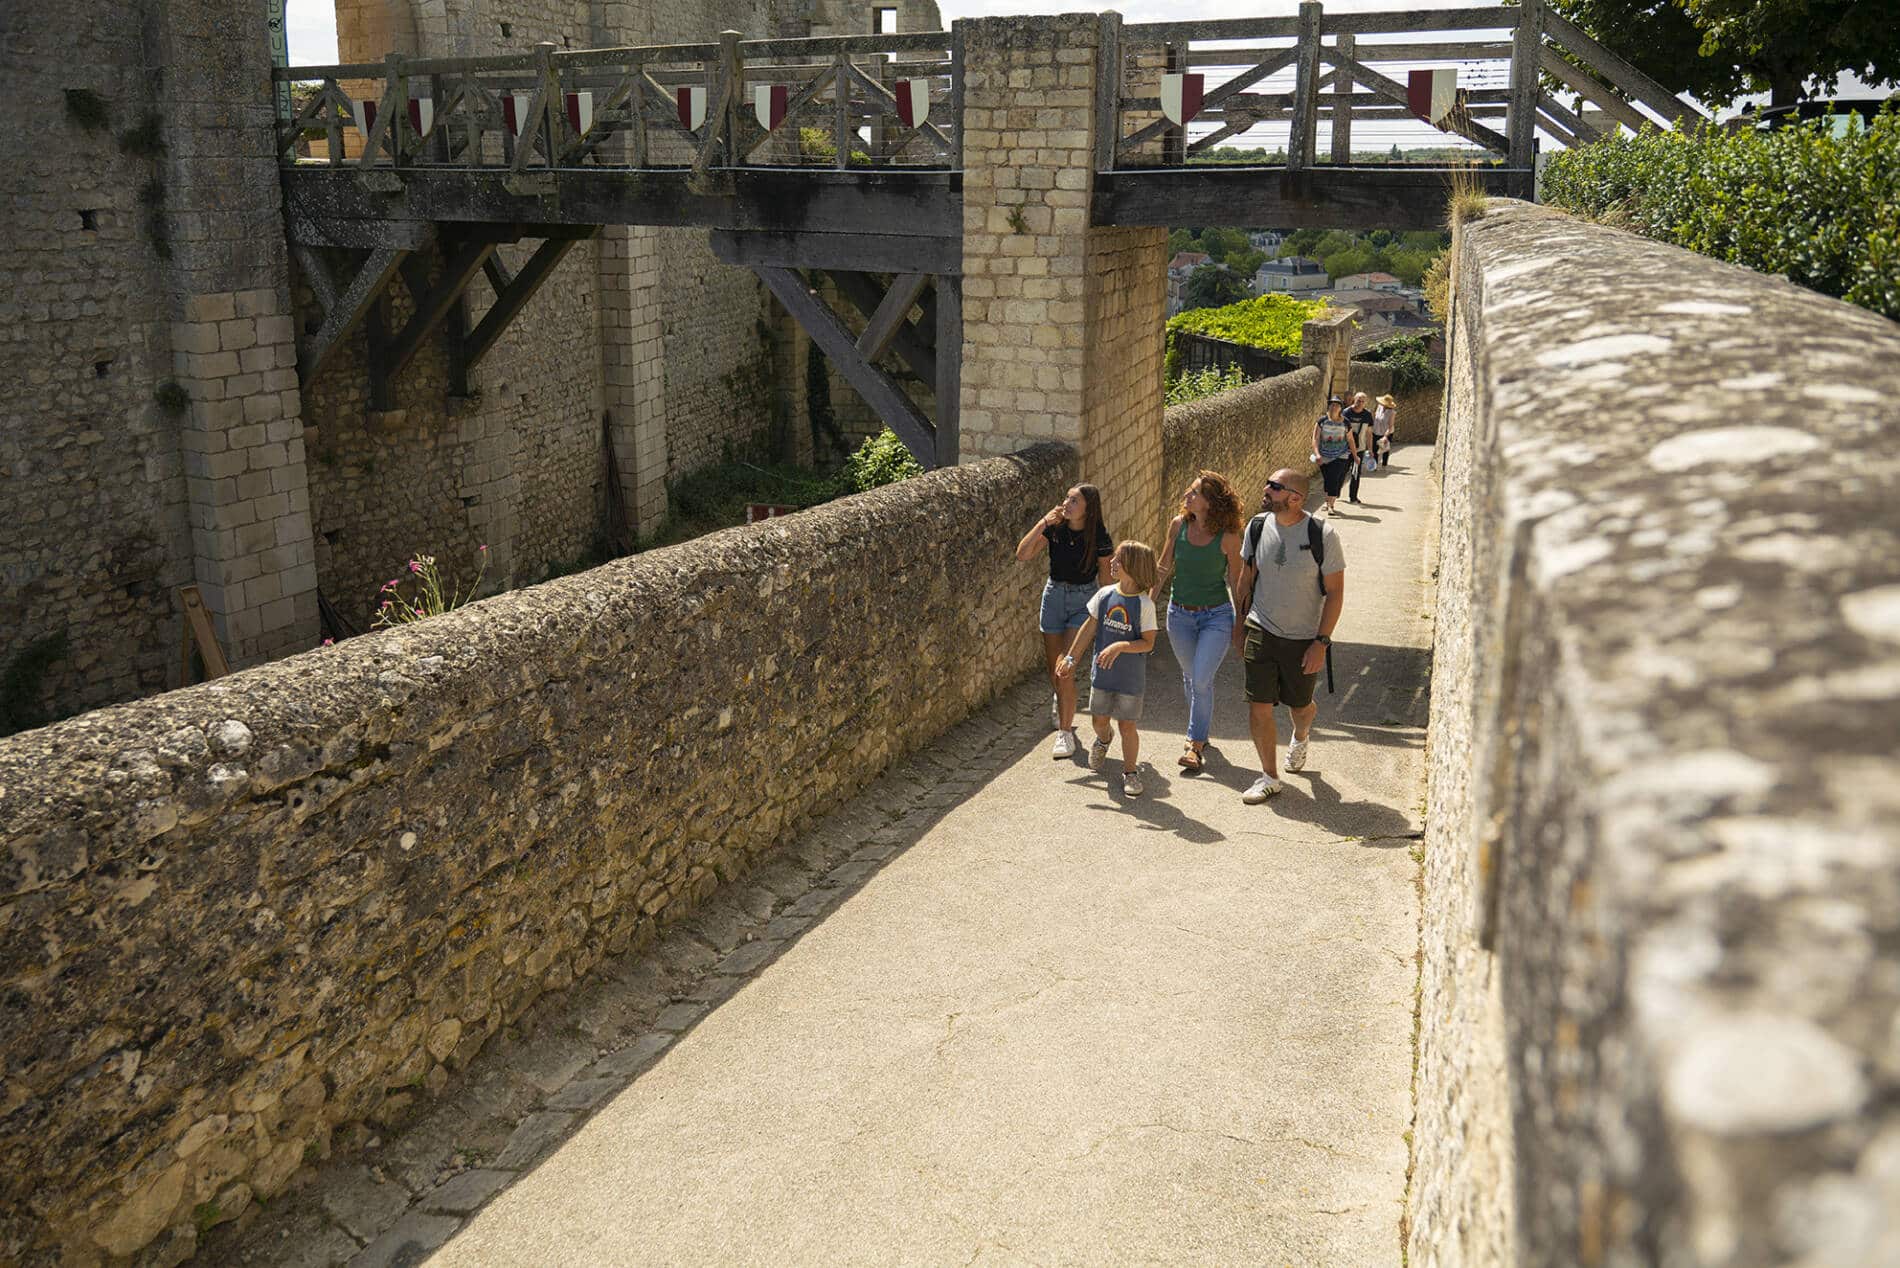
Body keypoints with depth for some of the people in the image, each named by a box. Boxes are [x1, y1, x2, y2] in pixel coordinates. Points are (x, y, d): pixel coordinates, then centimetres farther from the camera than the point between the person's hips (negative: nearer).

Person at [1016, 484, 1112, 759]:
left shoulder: (1100, 537, -13)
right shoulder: (1055, 528, -7)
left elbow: (1105, 578, -4)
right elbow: (1022, 554, -13)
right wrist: (1043, 523, -20)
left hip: (1084, 600, -3)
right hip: (1054, 595, 4)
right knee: (1053, 668, 12)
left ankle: (1065, 731, -3)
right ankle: (1063, 702, 45)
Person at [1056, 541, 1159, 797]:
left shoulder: (1144, 604, -14)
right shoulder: (1105, 594, -2)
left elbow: (1148, 643, -13)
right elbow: (1090, 628, 7)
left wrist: (1120, 646, -26)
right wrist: (1071, 658, 10)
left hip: (1130, 676, -4)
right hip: (1102, 671, 4)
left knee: (1127, 725, 2)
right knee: (1099, 718, 15)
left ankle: (1130, 772, 17)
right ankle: (1102, 741, 49)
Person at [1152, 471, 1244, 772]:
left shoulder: (1227, 537, -15)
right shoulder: (1179, 525, -6)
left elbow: (1235, 582, -4)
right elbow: (1163, 568, 6)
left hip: (1216, 615, -4)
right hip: (1180, 613, 4)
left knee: (1201, 680, -10)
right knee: (1190, 676, 16)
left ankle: (1194, 742, 8)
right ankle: (1202, 729, 38)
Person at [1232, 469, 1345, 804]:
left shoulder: (1323, 535, -15)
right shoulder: (1257, 527, -4)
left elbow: (1335, 592, -10)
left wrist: (1321, 642, -14)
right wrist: (1239, 625, 13)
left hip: (1304, 640, -2)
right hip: (1260, 633, 2)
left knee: (1299, 705, 15)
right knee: (1258, 708, -3)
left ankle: (1300, 737, 52)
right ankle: (1269, 777, 15)